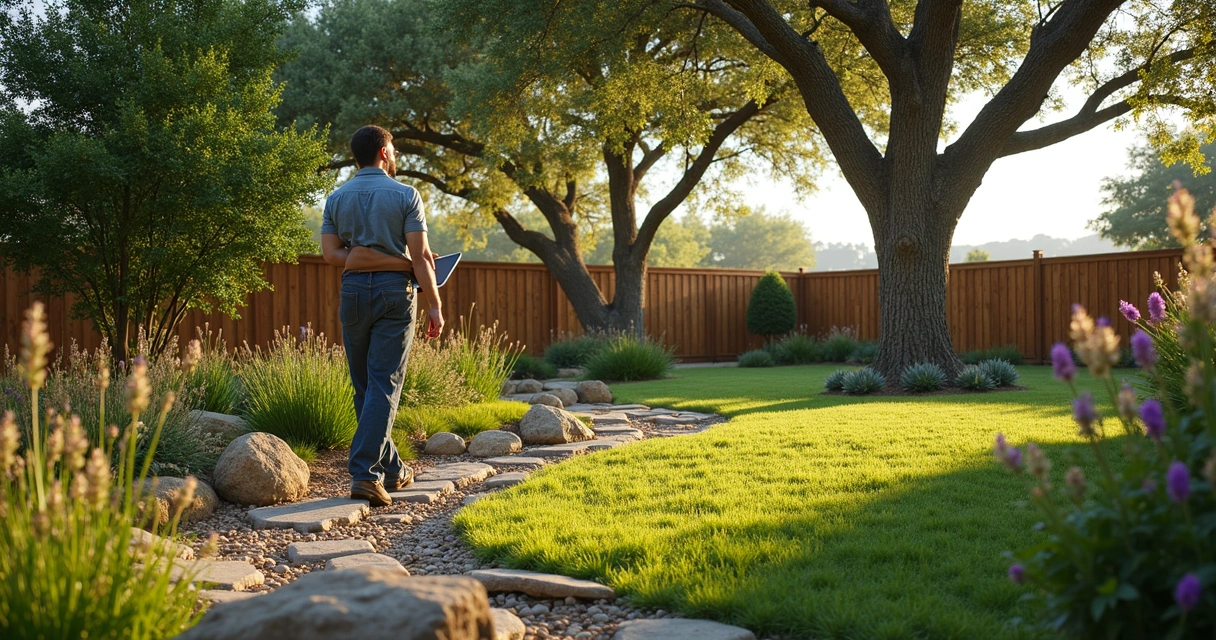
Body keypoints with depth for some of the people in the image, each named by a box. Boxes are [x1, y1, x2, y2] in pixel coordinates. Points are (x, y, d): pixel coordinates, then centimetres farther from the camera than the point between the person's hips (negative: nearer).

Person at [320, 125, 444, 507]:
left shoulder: (337, 199, 8)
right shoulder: (405, 195, -3)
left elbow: (331, 253, -1)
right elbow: (420, 256, -9)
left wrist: (363, 257, 7)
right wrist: (435, 305, -6)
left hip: (354, 290, 4)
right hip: (395, 291, -4)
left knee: (364, 387, 12)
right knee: (384, 385, -4)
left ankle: (391, 470, 19)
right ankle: (365, 472, -14)